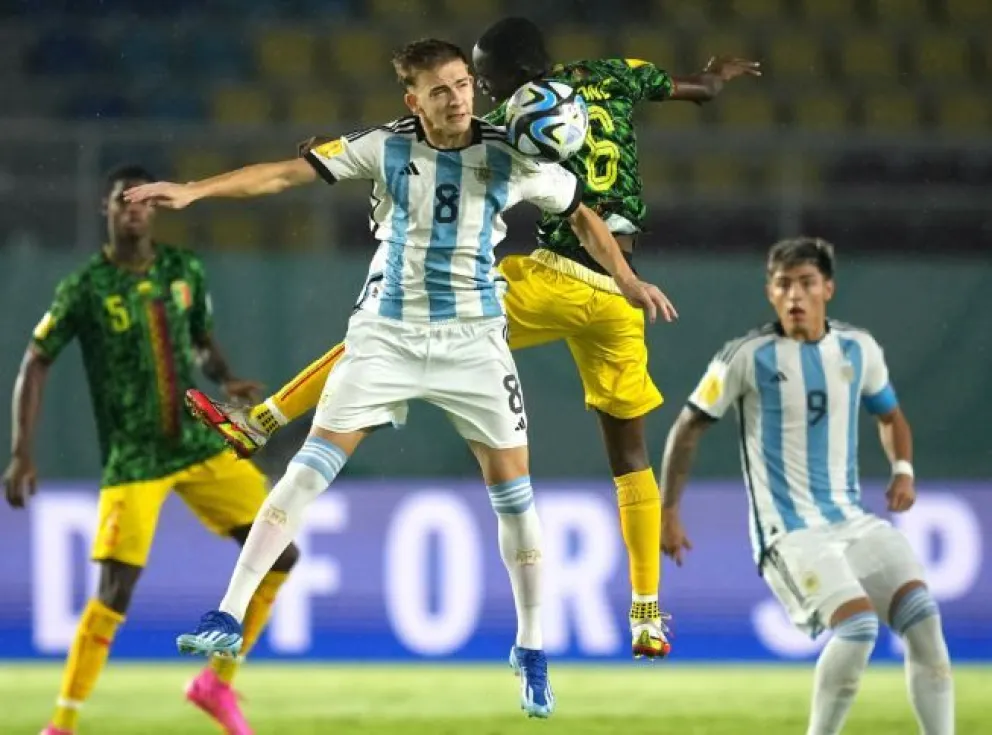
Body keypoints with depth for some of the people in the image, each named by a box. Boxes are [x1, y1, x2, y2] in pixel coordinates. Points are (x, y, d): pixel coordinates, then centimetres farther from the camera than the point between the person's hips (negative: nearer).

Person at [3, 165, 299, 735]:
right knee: (116, 589, -15)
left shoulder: (185, 272, 4)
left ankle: (219, 682, 14)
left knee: (280, 554, -2)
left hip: (205, 445, 5)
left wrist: (225, 381, -3)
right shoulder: (86, 287, -8)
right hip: (133, 459, -5)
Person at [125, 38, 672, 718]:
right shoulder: (387, 148, -6)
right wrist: (194, 191, -14)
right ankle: (230, 617, -8)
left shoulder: (511, 159, -4)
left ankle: (531, 653, 14)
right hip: (387, 331, 0)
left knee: (512, 488, -1)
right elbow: (287, 173, -7)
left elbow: (581, 215, 9)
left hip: (473, 337, 0)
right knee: (312, 466, -9)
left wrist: (626, 280, -2)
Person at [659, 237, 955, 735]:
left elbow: (890, 416, 26)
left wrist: (902, 470, 6)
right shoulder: (748, 357, -7)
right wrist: (668, 514, 4)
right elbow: (687, 429, 4)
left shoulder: (858, 349, 7)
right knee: (858, 624, -27)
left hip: (854, 521, 5)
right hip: (790, 533, -5)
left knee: (922, 615, -14)